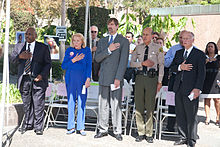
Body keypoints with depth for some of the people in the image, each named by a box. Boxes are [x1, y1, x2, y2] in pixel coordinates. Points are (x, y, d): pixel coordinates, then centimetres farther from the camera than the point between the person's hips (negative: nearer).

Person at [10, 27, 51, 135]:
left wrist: (42, 75, -11)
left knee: (38, 105, -3)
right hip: (24, 80, 3)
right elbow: (12, 59, 5)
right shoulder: (19, 47, 15)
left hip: (37, 79, -3)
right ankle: (28, 124, 21)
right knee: (26, 104, 8)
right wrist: (20, 56, -17)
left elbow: (48, 63, 4)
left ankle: (38, 127, 6)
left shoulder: (43, 47, 6)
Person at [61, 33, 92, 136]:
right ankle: (71, 126, 12)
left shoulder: (87, 50, 6)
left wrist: (88, 79, -5)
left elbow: (89, 65, 5)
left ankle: (80, 127, 5)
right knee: (71, 102, 4)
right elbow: (63, 66, 5)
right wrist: (74, 60, -9)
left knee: (81, 102, -1)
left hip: (82, 79, -1)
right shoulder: (69, 50, 8)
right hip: (70, 79, 1)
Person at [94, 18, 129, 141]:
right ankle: (103, 129, 17)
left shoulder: (124, 41, 2)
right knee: (103, 105, 8)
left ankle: (117, 131, 7)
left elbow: (123, 61, -6)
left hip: (116, 78, -4)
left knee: (116, 105, -2)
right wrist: (108, 50, -11)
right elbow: (97, 58, 5)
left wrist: (118, 78, -14)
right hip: (104, 78, 4)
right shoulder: (102, 41, 16)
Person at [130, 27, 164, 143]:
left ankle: (149, 134, 10)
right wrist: (142, 63, -7)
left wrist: (160, 81, -3)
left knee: (150, 106, 0)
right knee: (138, 106, 4)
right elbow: (131, 63, 11)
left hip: (152, 78, -3)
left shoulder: (157, 48, 2)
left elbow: (161, 65, 2)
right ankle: (141, 133, 15)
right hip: (140, 77, 3)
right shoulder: (138, 48, 11)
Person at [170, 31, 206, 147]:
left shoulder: (200, 54, -1)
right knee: (180, 115, 8)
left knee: (191, 116, 0)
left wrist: (198, 88, -15)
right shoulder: (178, 53, 16)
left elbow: (201, 73, -6)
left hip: (191, 89, -5)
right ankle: (183, 137, 20)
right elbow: (172, 68, 13)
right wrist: (180, 67, -9)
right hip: (179, 88, 5)